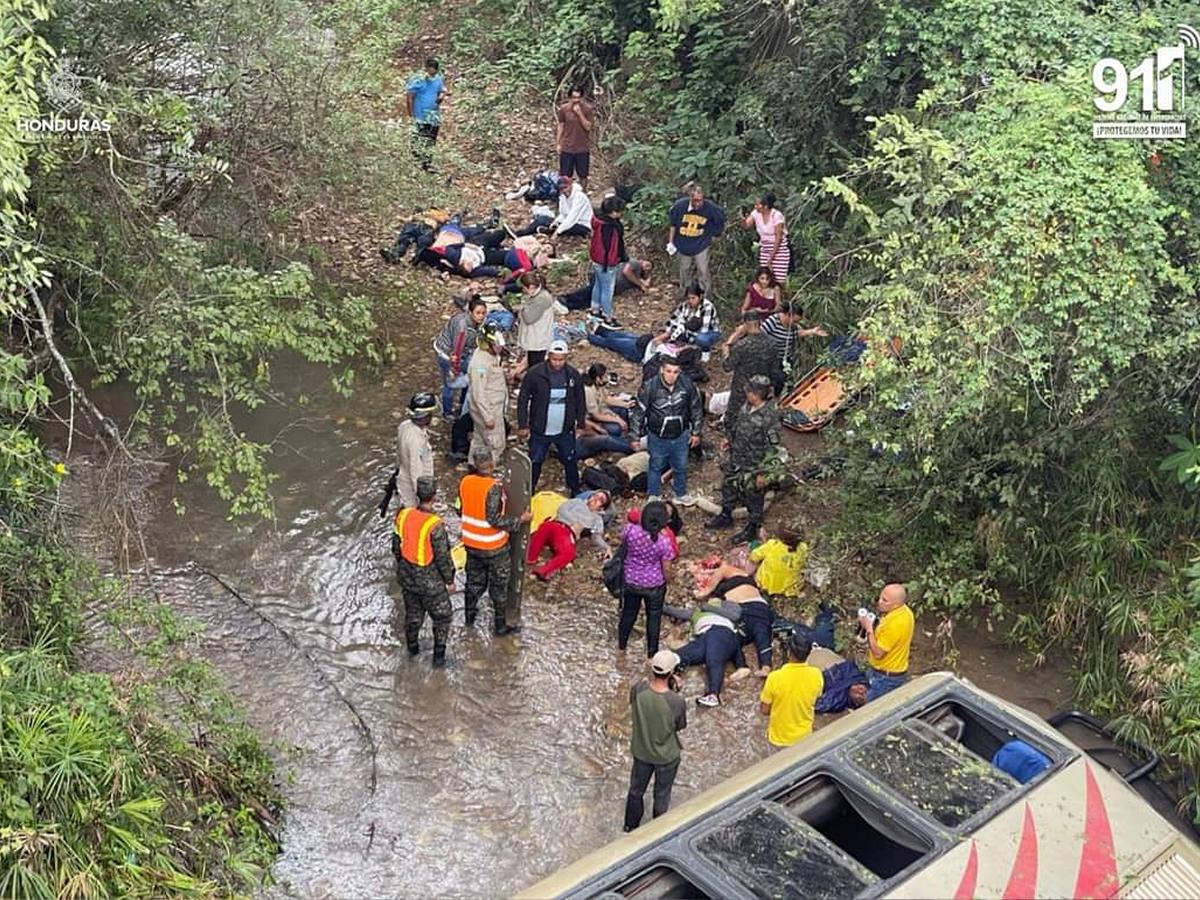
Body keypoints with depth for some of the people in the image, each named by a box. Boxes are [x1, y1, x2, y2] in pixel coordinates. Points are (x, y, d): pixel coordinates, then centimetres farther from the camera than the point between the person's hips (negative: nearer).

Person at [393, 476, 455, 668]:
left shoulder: (403, 516, -12)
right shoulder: (435, 525, -30)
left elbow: (396, 546, 2)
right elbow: (443, 557, -20)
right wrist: (449, 580, -5)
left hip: (407, 576, 6)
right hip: (430, 580, -5)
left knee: (412, 613, 26)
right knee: (442, 617, 16)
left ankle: (412, 646, 44)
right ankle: (438, 656, 23)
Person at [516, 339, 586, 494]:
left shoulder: (573, 375, -7)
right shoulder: (534, 374, -15)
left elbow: (580, 401, 7)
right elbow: (523, 400, -8)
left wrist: (580, 424, 8)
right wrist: (523, 425, -8)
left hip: (565, 431, 2)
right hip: (540, 430, -2)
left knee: (570, 461, 16)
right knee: (535, 462, 13)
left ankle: (575, 493, 35)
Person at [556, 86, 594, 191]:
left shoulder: (588, 109, -9)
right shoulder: (563, 109, -5)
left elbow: (588, 127, -15)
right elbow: (561, 126, 4)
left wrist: (579, 113, -25)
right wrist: (558, 143, 3)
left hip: (583, 148, 0)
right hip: (567, 148, 1)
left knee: (583, 175, 11)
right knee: (565, 176, 5)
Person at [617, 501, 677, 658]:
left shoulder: (630, 530, -26)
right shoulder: (664, 542, -29)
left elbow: (622, 542, -2)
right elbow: (666, 570, -16)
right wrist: (666, 580, 5)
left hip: (631, 581, 2)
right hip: (654, 586, -2)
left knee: (628, 613, 25)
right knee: (653, 617, 20)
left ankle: (622, 644, 44)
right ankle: (652, 651, 34)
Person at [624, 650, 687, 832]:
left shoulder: (637, 689, -27)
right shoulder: (677, 702, -34)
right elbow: (681, 726, -13)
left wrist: (652, 679, -8)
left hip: (641, 751, 3)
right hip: (667, 756, -3)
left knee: (636, 790, 28)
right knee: (661, 796, 24)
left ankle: (630, 826, 49)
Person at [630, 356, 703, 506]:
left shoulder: (687, 384, -14)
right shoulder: (650, 387, -22)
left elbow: (696, 408, 2)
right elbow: (638, 411, -11)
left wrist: (696, 432, 9)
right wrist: (634, 436, -5)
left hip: (680, 436, 2)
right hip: (658, 437, -2)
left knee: (681, 467, 20)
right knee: (656, 467, 16)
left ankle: (681, 494, 43)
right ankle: (653, 497, 35)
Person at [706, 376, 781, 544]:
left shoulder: (769, 417, -29)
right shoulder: (747, 407, -6)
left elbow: (772, 449, -23)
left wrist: (762, 473, -19)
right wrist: (730, 442, 21)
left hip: (753, 467, -8)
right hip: (736, 461, 8)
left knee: (753, 499, 12)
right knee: (728, 487, 25)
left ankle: (752, 529, 32)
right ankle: (725, 516, 48)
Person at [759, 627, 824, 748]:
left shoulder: (775, 678, -25)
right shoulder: (816, 675, -18)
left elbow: (764, 710, -12)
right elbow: (814, 701, 0)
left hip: (779, 738, -2)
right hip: (804, 738, 2)